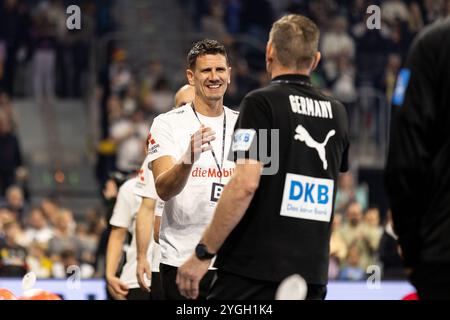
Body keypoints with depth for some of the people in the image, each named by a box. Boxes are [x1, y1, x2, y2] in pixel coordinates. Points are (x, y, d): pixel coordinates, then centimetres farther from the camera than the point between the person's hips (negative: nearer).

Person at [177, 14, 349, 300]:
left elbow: (246, 183, -17)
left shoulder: (261, 103, -7)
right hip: (313, 275, 6)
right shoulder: (337, 113, 12)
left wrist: (203, 254, -14)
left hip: (252, 271, -6)